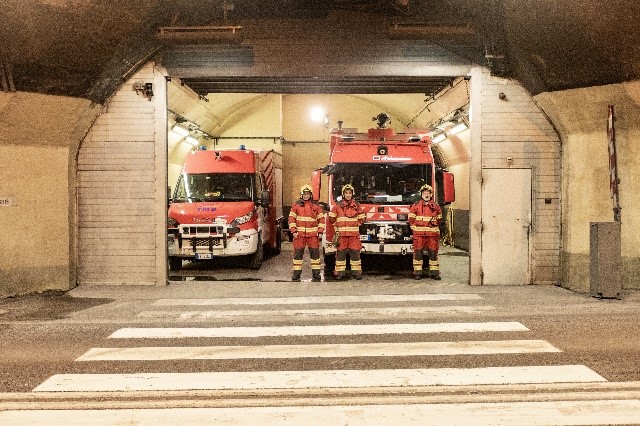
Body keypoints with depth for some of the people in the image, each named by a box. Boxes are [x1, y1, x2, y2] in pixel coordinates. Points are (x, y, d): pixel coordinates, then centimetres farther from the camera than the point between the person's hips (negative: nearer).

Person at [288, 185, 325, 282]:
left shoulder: (316, 205, 7)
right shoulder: (296, 205, 6)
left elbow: (321, 219, 9)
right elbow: (291, 218, 5)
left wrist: (320, 232, 1)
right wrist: (293, 231, -4)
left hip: (313, 234, 0)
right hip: (299, 234, 0)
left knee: (315, 253, 2)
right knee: (298, 253, 2)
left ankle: (316, 274, 10)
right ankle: (296, 274, 10)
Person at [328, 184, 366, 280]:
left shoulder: (357, 205, 8)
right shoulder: (338, 205, 5)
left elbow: (361, 218, 15)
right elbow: (331, 218, 11)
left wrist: (355, 225, 8)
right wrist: (337, 227, 9)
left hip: (354, 234, 1)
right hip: (341, 233, -1)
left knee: (355, 253, 0)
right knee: (341, 253, 1)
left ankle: (357, 272, 6)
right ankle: (340, 273, 6)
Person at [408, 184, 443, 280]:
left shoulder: (435, 206, 10)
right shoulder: (416, 205, 4)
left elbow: (439, 218, 21)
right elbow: (411, 218, 7)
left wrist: (435, 227, 14)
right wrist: (415, 228, 3)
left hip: (432, 233, 2)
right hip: (419, 233, -2)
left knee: (433, 252, 3)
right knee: (418, 252, -2)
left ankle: (434, 272, 10)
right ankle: (417, 272, 3)